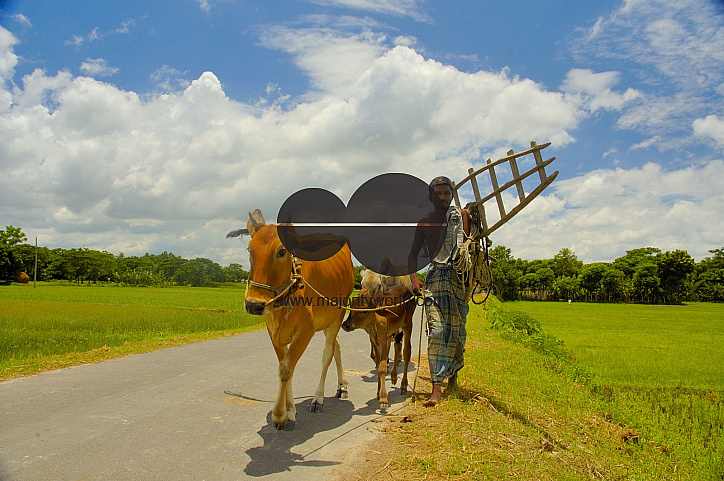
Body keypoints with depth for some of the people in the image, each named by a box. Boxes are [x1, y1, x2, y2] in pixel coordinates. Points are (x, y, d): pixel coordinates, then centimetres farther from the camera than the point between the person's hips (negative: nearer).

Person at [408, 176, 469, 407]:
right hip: (436, 277, 0)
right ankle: (436, 387, -14)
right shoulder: (424, 223, 13)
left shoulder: (462, 215, 10)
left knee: (457, 330, 6)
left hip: (460, 276, 1)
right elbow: (413, 254, 15)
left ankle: (453, 373, 28)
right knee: (436, 329, -12)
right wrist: (414, 278, 0)